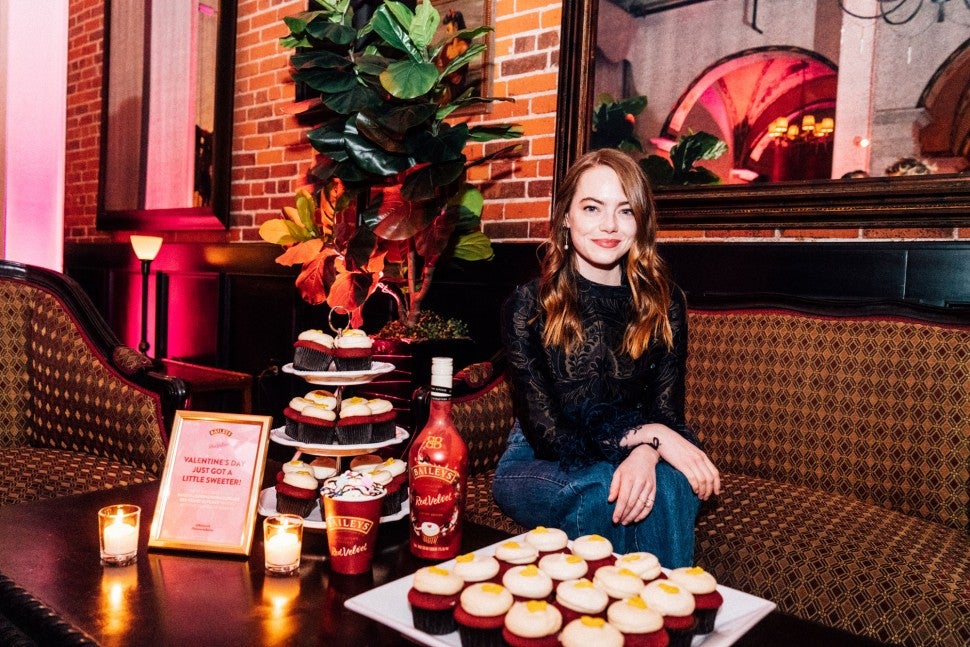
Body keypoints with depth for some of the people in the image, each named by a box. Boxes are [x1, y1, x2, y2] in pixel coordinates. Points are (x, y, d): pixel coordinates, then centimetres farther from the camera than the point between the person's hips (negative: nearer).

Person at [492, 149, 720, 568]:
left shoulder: (664, 303, -2)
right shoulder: (527, 306, -12)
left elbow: (666, 411, -7)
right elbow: (549, 435, -14)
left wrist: (645, 454, -31)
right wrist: (643, 434, -25)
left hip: (632, 459, 2)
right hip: (537, 468, -2)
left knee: (671, 485, -30)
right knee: (613, 492, -32)